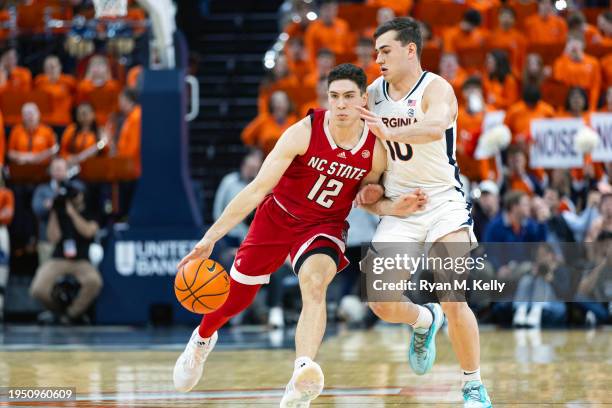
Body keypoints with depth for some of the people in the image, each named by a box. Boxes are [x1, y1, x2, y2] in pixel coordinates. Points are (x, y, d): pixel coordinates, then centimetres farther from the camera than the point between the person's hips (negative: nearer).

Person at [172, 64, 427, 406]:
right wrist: (212, 237, -29)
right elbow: (258, 188, -25)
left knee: (315, 283, -32)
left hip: (325, 225, 0)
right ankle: (202, 340, 49)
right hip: (278, 216, 0)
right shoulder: (304, 133, -25)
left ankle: (302, 377, -50)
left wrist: (395, 208, -17)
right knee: (236, 296, 12)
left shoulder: (376, 150, -16)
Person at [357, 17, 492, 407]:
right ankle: (424, 322, 28)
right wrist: (367, 188, 3)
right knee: (382, 303, -8)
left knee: (453, 300, -18)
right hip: (398, 207, 5)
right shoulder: (373, 94, 3)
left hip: (444, 203, -5)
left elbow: (435, 127, -38)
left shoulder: (436, 89, -15)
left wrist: (390, 132, -54)